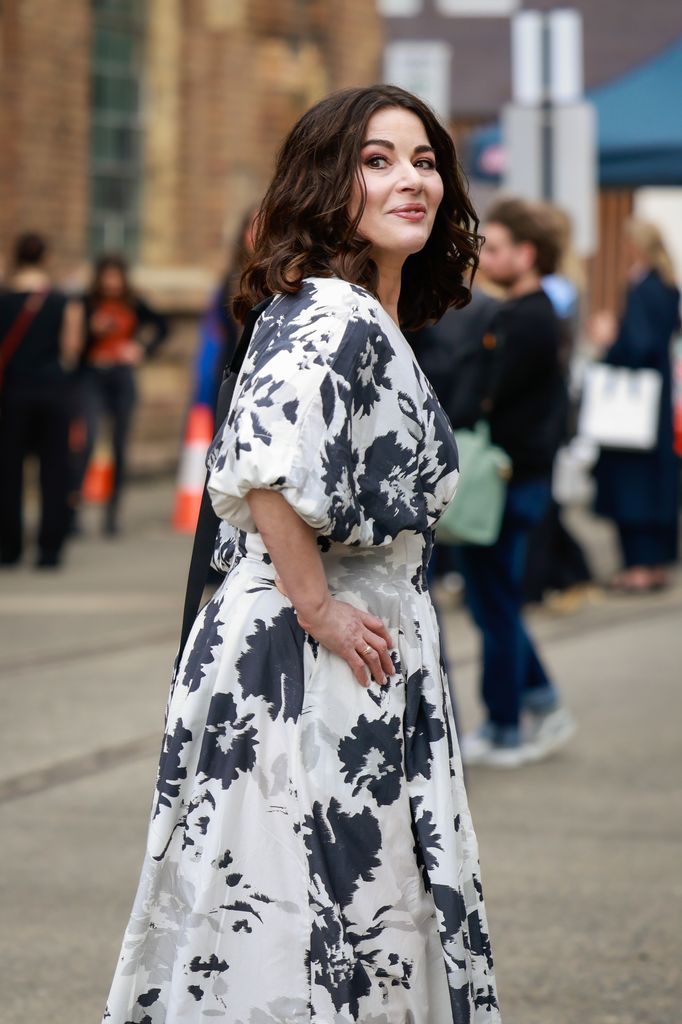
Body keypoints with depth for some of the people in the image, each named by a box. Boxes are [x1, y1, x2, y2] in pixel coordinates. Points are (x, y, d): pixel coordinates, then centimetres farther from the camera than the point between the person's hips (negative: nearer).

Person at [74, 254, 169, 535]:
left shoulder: (133, 305, 5)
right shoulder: (87, 303, 0)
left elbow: (161, 326, 14)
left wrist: (143, 348, 0)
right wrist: (93, 330, -19)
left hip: (122, 376, 2)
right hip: (92, 376, -2)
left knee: (120, 445, 4)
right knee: (88, 440, -18)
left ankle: (112, 511, 11)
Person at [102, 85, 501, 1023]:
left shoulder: (373, 320, 14)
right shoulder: (334, 316, -17)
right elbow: (263, 462, -34)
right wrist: (317, 607, -24)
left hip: (373, 657, 10)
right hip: (305, 666, -10)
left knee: (366, 926, 13)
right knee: (299, 926, -5)